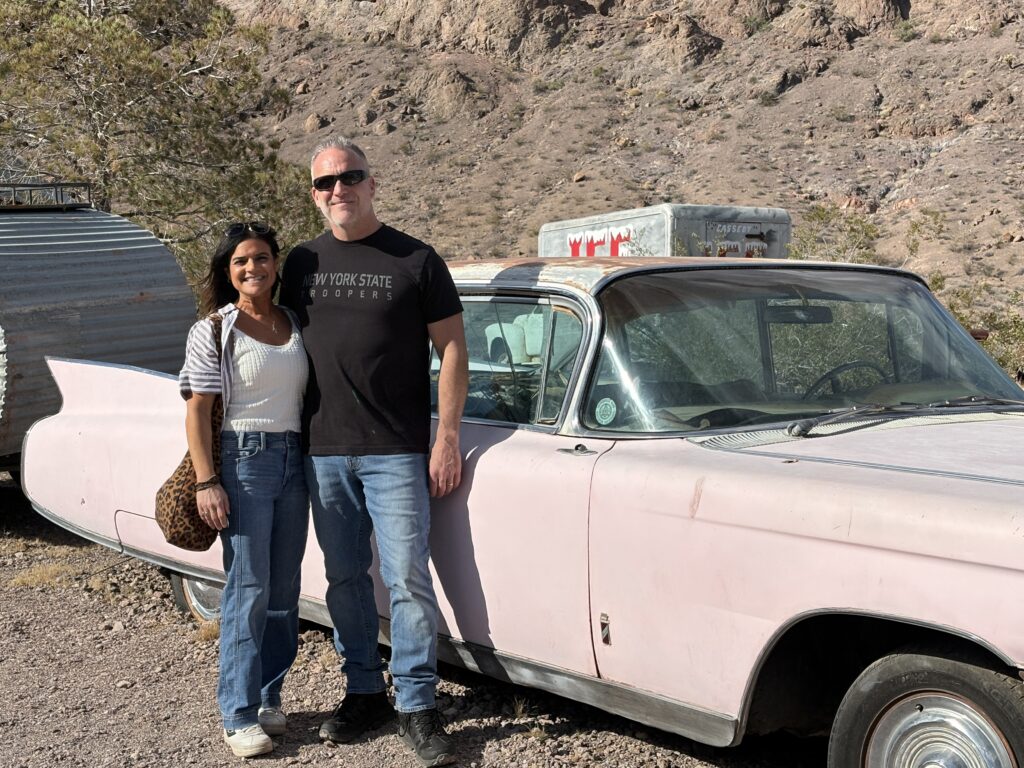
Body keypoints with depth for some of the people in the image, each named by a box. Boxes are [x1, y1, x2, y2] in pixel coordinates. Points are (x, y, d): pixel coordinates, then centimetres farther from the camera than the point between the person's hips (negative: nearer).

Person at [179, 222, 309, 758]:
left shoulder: (296, 326, 12)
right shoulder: (213, 330, -3)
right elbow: (197, 411, -7)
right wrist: (206, 483, -14)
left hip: (293, 460, 5)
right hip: (243, 459, -5)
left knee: (284, 590, 8)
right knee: (249, 589, -7)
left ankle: (268, 698, 20)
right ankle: (240, 715, 0)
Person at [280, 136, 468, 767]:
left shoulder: (416, 260, -1)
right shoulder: (302, 264, 10)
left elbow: (452, 349, -1)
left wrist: (447, 439, -8)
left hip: (396, 453, -4)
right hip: (323, 453, 4)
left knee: (408, 579, -4)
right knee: (345, 579, 11)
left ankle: (417, 707, 6)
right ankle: (364, 693, 24)